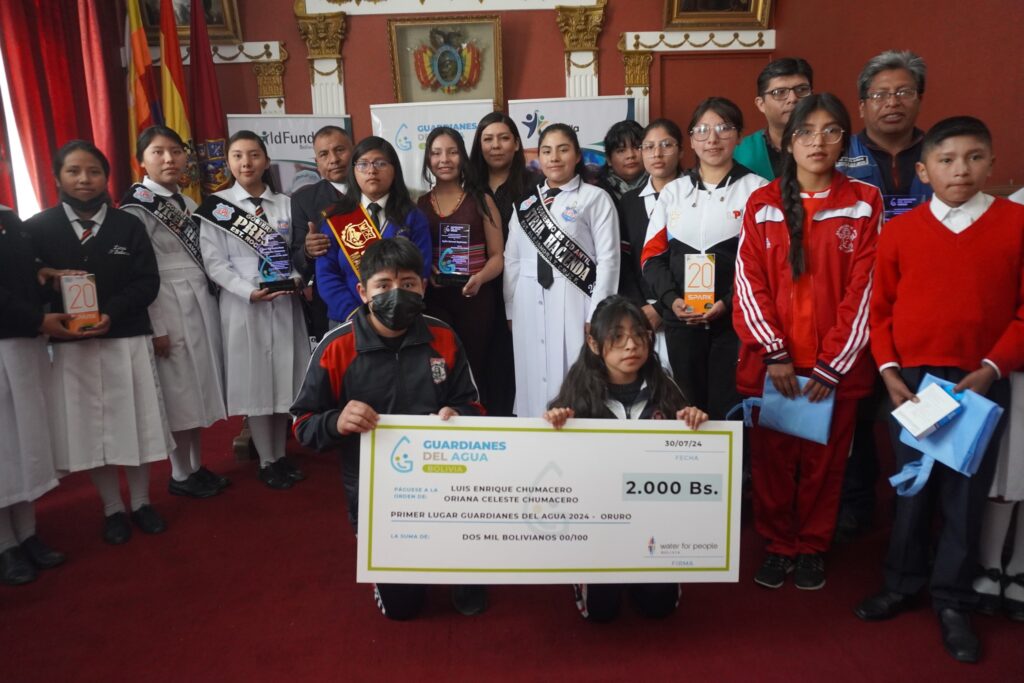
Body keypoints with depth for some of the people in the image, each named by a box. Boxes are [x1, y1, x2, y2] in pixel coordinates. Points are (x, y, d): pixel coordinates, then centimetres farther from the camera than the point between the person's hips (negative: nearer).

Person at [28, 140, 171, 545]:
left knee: (134, 422, 7)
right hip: (71, 343, 0)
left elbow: (147, 282, -4)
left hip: (128, 339, 0)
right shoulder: (38, 228, 3)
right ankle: (112, 509, 24)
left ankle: (141, 503, 25)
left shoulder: (128, 226, 3)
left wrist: (111, 313, -17)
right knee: (89, 428, 8)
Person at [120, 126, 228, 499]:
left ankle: (196, 466, 24)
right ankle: (180, 474, 14)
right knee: (179, 390, 0)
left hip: (202, 303, 7)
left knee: (200, 385, 11)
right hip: (168, 308, -7)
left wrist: (209, 303, 10)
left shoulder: (187, 203, 13)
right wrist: (155, 326, -16)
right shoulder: (136, 206, -8)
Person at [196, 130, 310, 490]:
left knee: (283, 378, 8)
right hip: (243, 305, -2)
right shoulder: (216, 205, 0)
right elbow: (214, 262, -5)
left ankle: (281, 454, 24)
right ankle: (266, 462, 17)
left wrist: (297, 278, -14)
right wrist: (250, 292, -16)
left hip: (285, 303, 3)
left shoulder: (285, 204, 9)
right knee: (254, 380, 3)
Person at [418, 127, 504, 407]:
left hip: (475, 298, -1)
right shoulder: (418, 204, 8)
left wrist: (479, 278, -16)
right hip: (432, 299, 1)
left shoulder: (481, 201, 5)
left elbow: (497, 255, 2)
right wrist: (423, 271, -10)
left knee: (473, 369, 3)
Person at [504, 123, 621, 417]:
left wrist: (596, 315, -10)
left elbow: (608, 259, -5)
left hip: (573, 305, -4)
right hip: (530, 308, 4)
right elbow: (512, 260, 11)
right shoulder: (525, 204, 15)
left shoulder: (596, 198, 1)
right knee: (534, 383, 7)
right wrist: (511, 311, 5)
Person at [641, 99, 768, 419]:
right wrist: (672, 299, -8)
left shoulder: (756, 189, 3)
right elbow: (652, 255, 8)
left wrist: (728, 302, -17)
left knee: (729, 409, -1)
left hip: (735, 318, -3)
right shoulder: (673, 191, 14)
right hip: (681, 318, 3)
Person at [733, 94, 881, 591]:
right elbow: (749, 283, -2)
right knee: (771, 459, 8)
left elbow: (863, 288, -3)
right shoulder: (761, 204, 4)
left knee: (824, 461, 10)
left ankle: (812, 547, 29)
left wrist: (832, 364, -9)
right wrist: (773, 354, -11)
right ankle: (778, 545, 26)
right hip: (769, 361, 1)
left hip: (836, 365, 0)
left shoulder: (864, 204, 2)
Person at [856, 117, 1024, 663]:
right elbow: (880, 308, 3)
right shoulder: (899, 230, 2)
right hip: (912, 379, 1)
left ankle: (952, 601, 23)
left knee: (966, 493, 7)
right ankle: (903, 584, 28)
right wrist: (888, 370, -6)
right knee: (911, 489, 12)